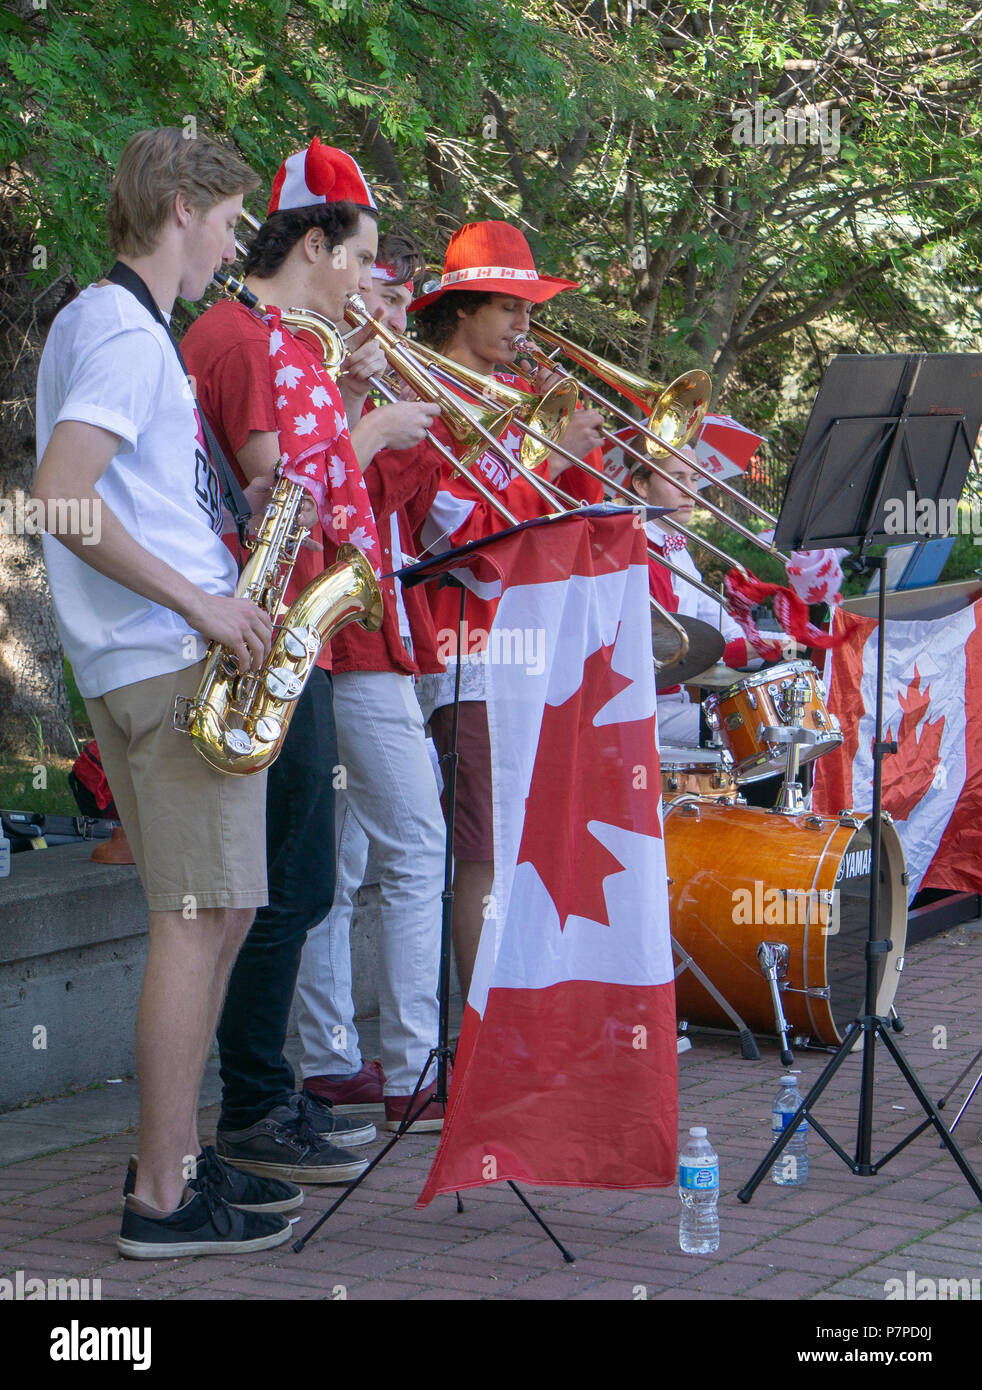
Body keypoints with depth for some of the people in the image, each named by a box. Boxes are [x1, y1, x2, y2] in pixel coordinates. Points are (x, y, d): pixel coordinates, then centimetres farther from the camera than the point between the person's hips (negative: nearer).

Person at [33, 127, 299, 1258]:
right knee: (199, 916, -7)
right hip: (173, 660, -10)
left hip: (146, 663, 10)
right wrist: (199, 602, -20)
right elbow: (60, 495, -24)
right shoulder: (128, 333, -12)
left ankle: (171, 1157, 22)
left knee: (216, 911, 15)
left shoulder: (98, 320, 20)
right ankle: (162, 1198, -3)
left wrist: (220, 583, 16)